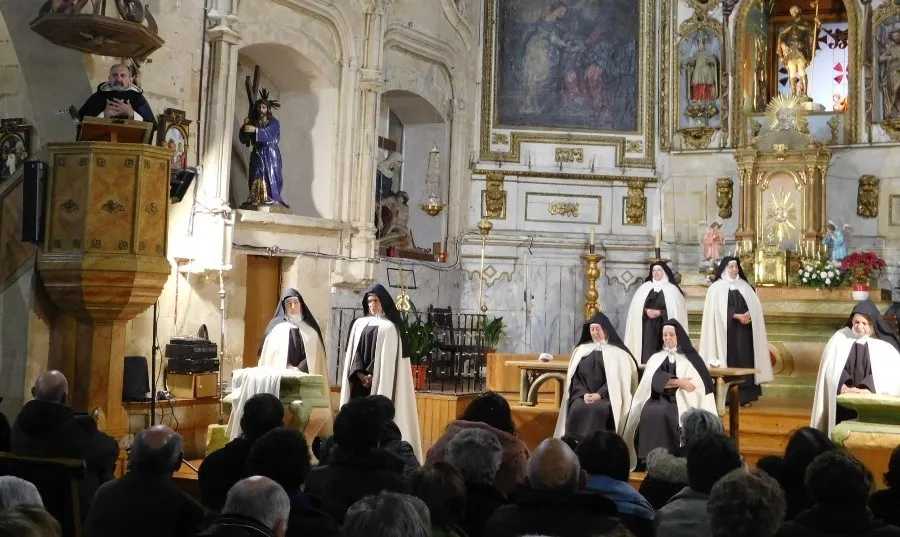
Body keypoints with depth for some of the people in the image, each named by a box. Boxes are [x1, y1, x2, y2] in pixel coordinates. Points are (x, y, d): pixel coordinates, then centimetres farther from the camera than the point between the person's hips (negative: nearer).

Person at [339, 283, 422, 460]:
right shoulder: (359, 324, 13)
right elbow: (353, 352, 7)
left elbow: (388, 358, -7)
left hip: (381, 382, -4)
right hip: (360, 383, 4)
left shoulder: (390, 327, -1)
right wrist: (360, 375, -8)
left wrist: (373, 376, -14)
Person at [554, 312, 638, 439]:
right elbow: (575, 376, 10)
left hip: (606, 397, -2)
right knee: (577, 409, -29)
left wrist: (599, 394, -15)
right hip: (583, 395, 2)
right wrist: (584, 394, -8)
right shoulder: (581, 350, 15)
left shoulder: (617, 352, 6)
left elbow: (617, 379, -3)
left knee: (598, 410, -34)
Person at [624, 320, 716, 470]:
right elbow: (655, 379, -4)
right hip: (659, 399, 2)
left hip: (681, 401, -2)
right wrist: (678, 382, -14)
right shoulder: (656, 358, 17)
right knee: (649, 413, -31)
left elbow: (696, 383, -3)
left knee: (664, 414, -34)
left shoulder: (690, 358, 12)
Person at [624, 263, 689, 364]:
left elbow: (676, 310, -4)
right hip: (647, 327, 2)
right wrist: (646, 311, -12)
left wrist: (660, 312, -14)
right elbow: (636, 307, 6)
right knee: (648, 352, -5)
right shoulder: (645, 287, 12)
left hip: (664, 327, -2)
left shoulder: (672, 289, 4)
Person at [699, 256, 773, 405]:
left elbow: (755, 307, 7)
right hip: (726, 330, -4)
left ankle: (745, 396, 1)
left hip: (743, 331, 4)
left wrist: (748, 315, -14)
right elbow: (718, 311, -8)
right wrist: (737, 316, -16)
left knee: (744, 360, -1)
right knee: (729, 361, -6)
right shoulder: (716, 288, 0)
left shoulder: (745, 286, 13)